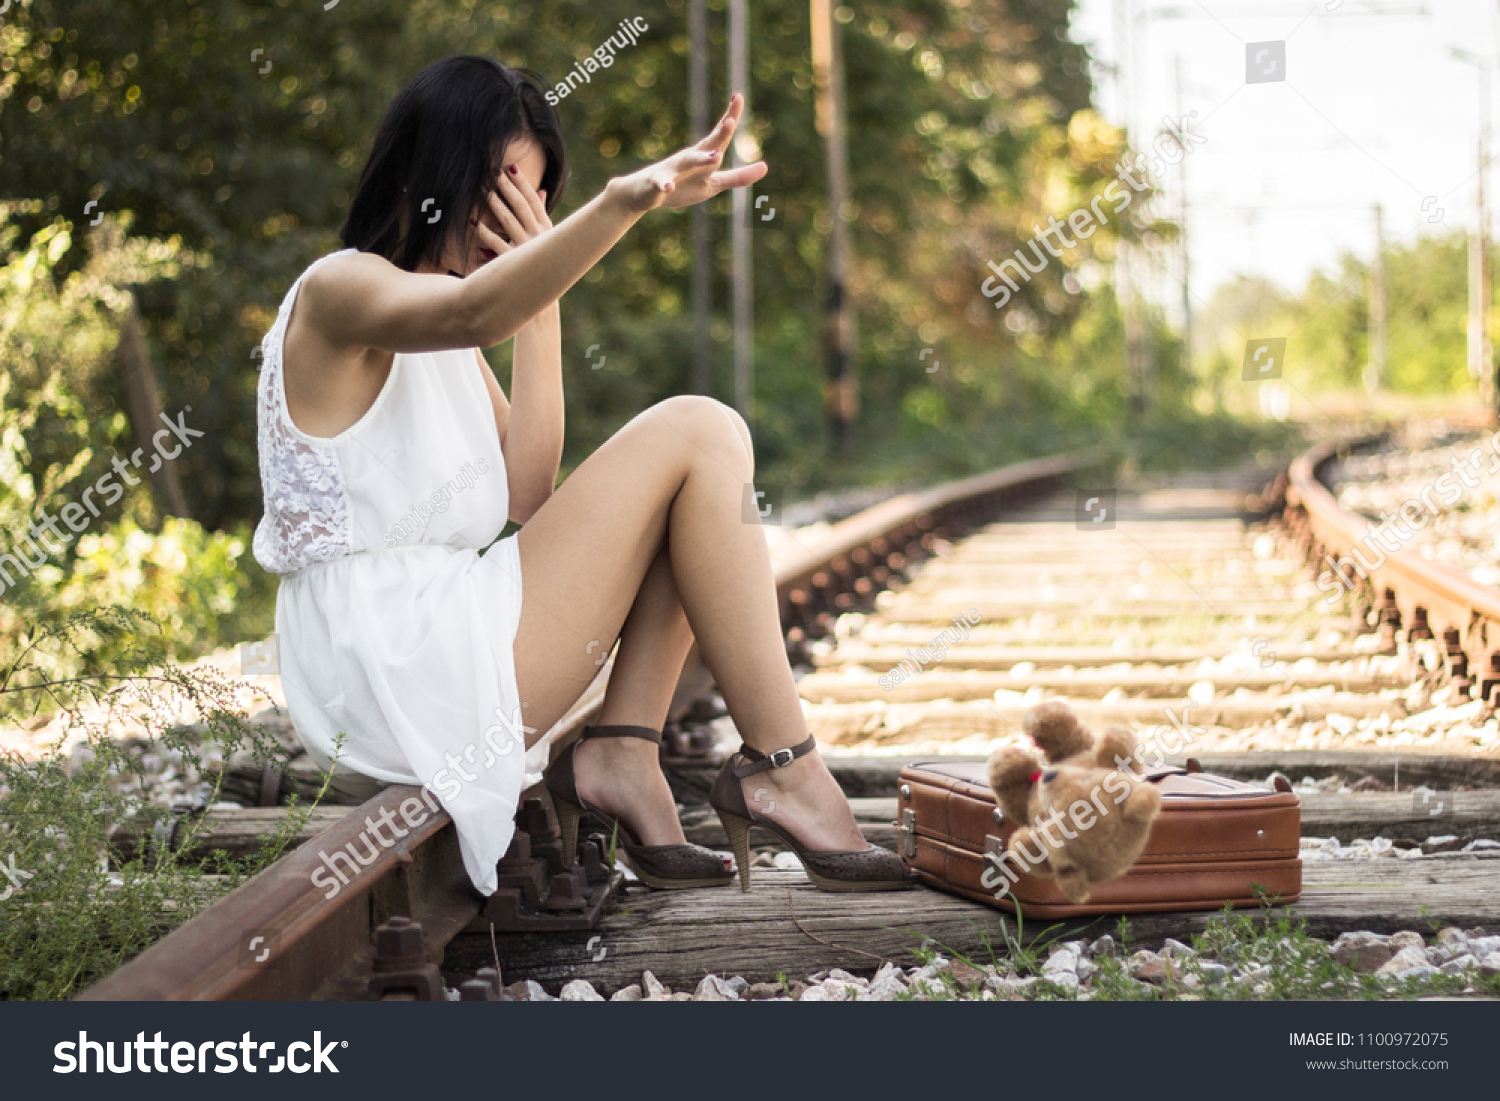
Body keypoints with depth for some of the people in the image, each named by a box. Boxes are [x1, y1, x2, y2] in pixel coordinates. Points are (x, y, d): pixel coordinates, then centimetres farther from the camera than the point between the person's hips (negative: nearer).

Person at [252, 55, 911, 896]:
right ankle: (780, 768, -8)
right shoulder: (339, 290, -7)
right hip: (400, 668, -9)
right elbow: (473, 314, -31)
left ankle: (620, 753, -5)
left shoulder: (438, 339, 21)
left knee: (701, 450, 10)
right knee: (698, 435, -9)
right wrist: (626, 202, -45)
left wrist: (541, 302, 2)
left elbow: (524, 496, 9)